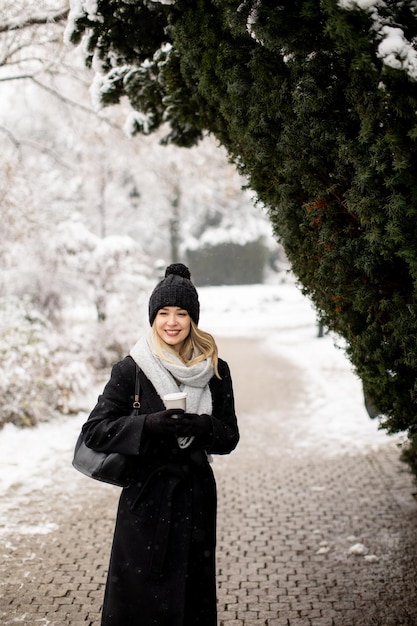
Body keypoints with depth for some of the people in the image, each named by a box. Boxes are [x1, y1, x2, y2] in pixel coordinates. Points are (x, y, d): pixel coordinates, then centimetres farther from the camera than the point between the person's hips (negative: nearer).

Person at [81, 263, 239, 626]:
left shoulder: (215, 370, 2)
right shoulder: (131, 369, -5)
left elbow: (230, 437, 5)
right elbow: (94, 431, -7)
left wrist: (202, 426, -17)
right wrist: (149, 424, -22)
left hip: (196, 499, 2)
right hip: (145, 498, -2)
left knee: (193, 596, 8)